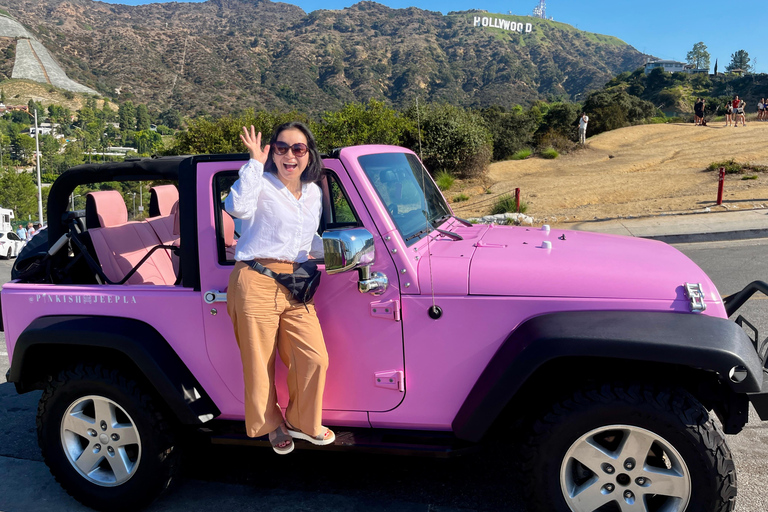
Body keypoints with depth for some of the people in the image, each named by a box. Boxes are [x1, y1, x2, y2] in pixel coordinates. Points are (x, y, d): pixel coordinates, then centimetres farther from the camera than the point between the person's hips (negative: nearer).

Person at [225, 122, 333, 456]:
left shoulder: (313, 193, 16)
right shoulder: (262, 184, -4)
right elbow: (237, 207, -27)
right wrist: (255, 163, -20)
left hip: (294, 286, 5)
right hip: (256, 285, -5)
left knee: (315, 359, -2)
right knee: (261, 365, 5)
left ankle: (302, 422, 22)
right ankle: (271, 425, 29)